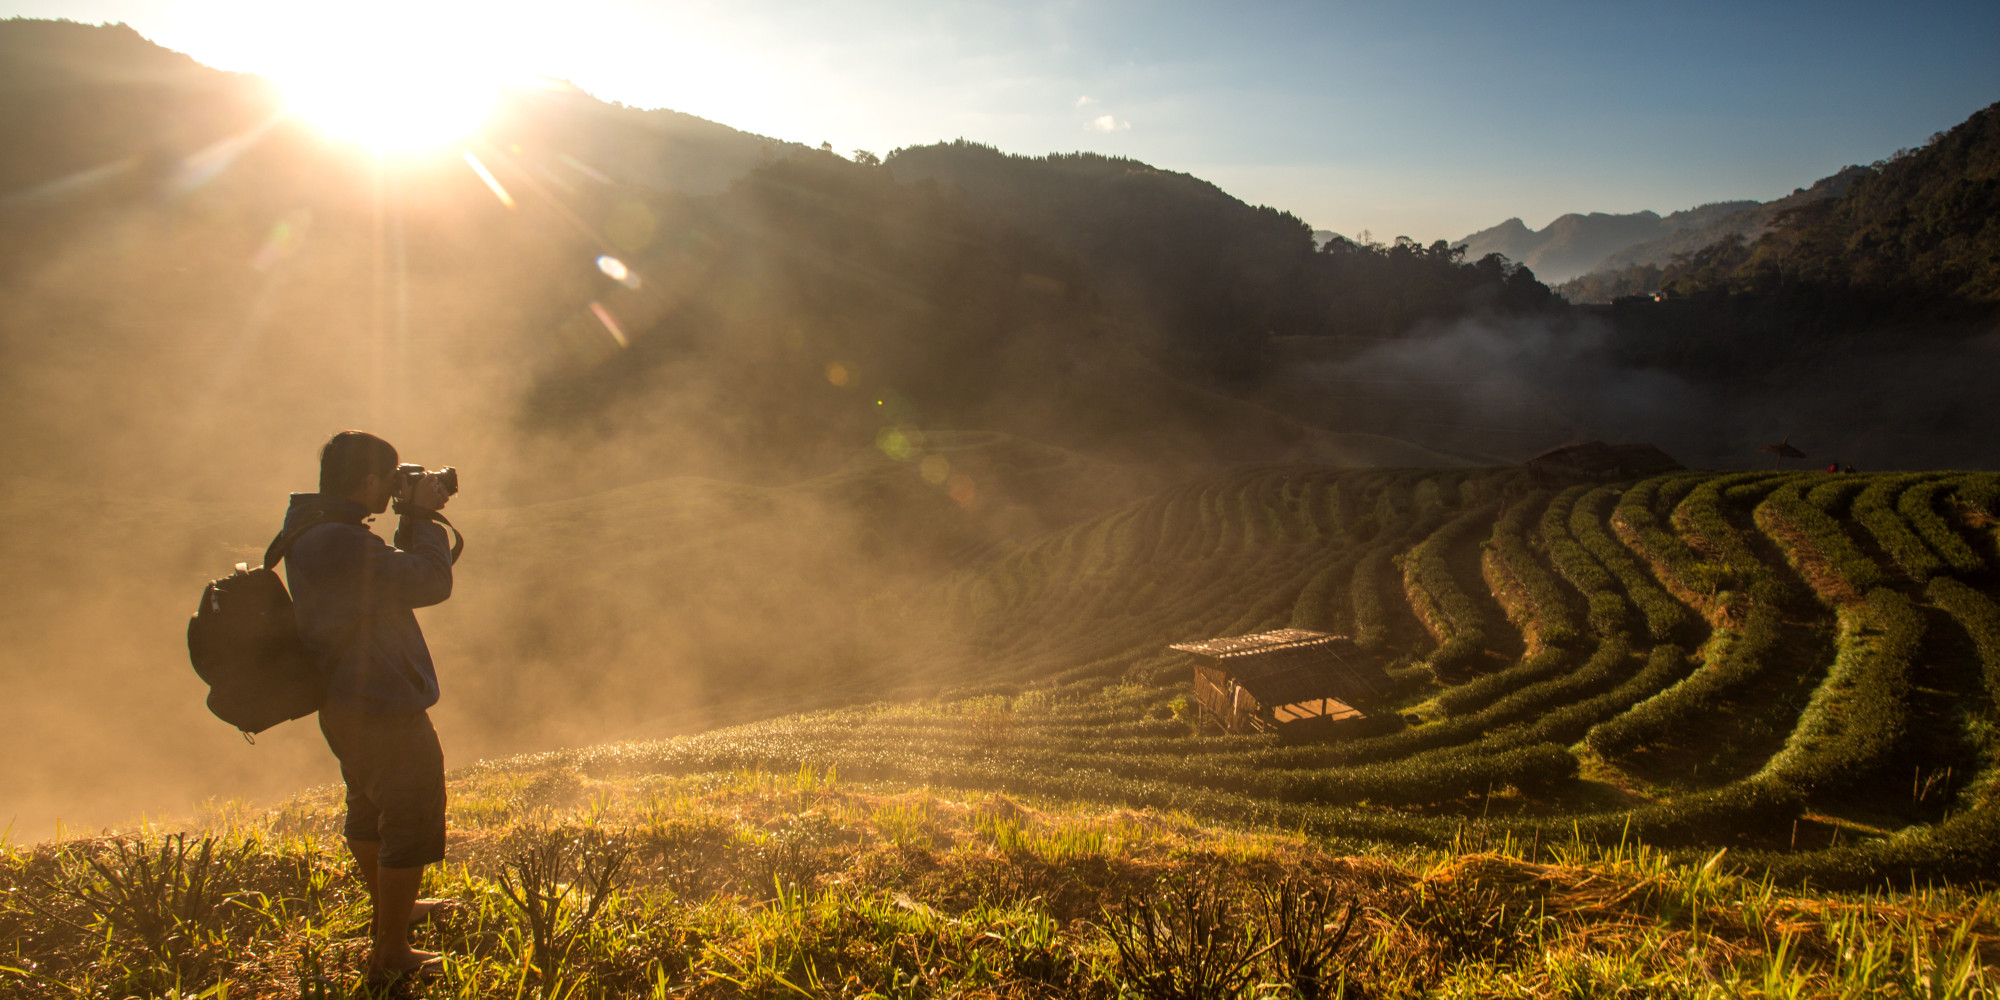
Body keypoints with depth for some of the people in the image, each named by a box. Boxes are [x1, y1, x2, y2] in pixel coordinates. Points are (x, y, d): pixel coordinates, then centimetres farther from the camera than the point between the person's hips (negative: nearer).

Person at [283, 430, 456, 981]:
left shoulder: (307, 531, 4)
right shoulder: (346, 545, -29)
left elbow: (392, 573, 13)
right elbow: (432, 583, -24)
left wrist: (413, 520, 3)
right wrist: (421, 517, -13)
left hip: (344, 705, 11)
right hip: (385, 712, -11)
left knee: (369, 810, 27)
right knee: (410, 826, 3)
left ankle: (390, 909, 49)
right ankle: (389, 953, 12)